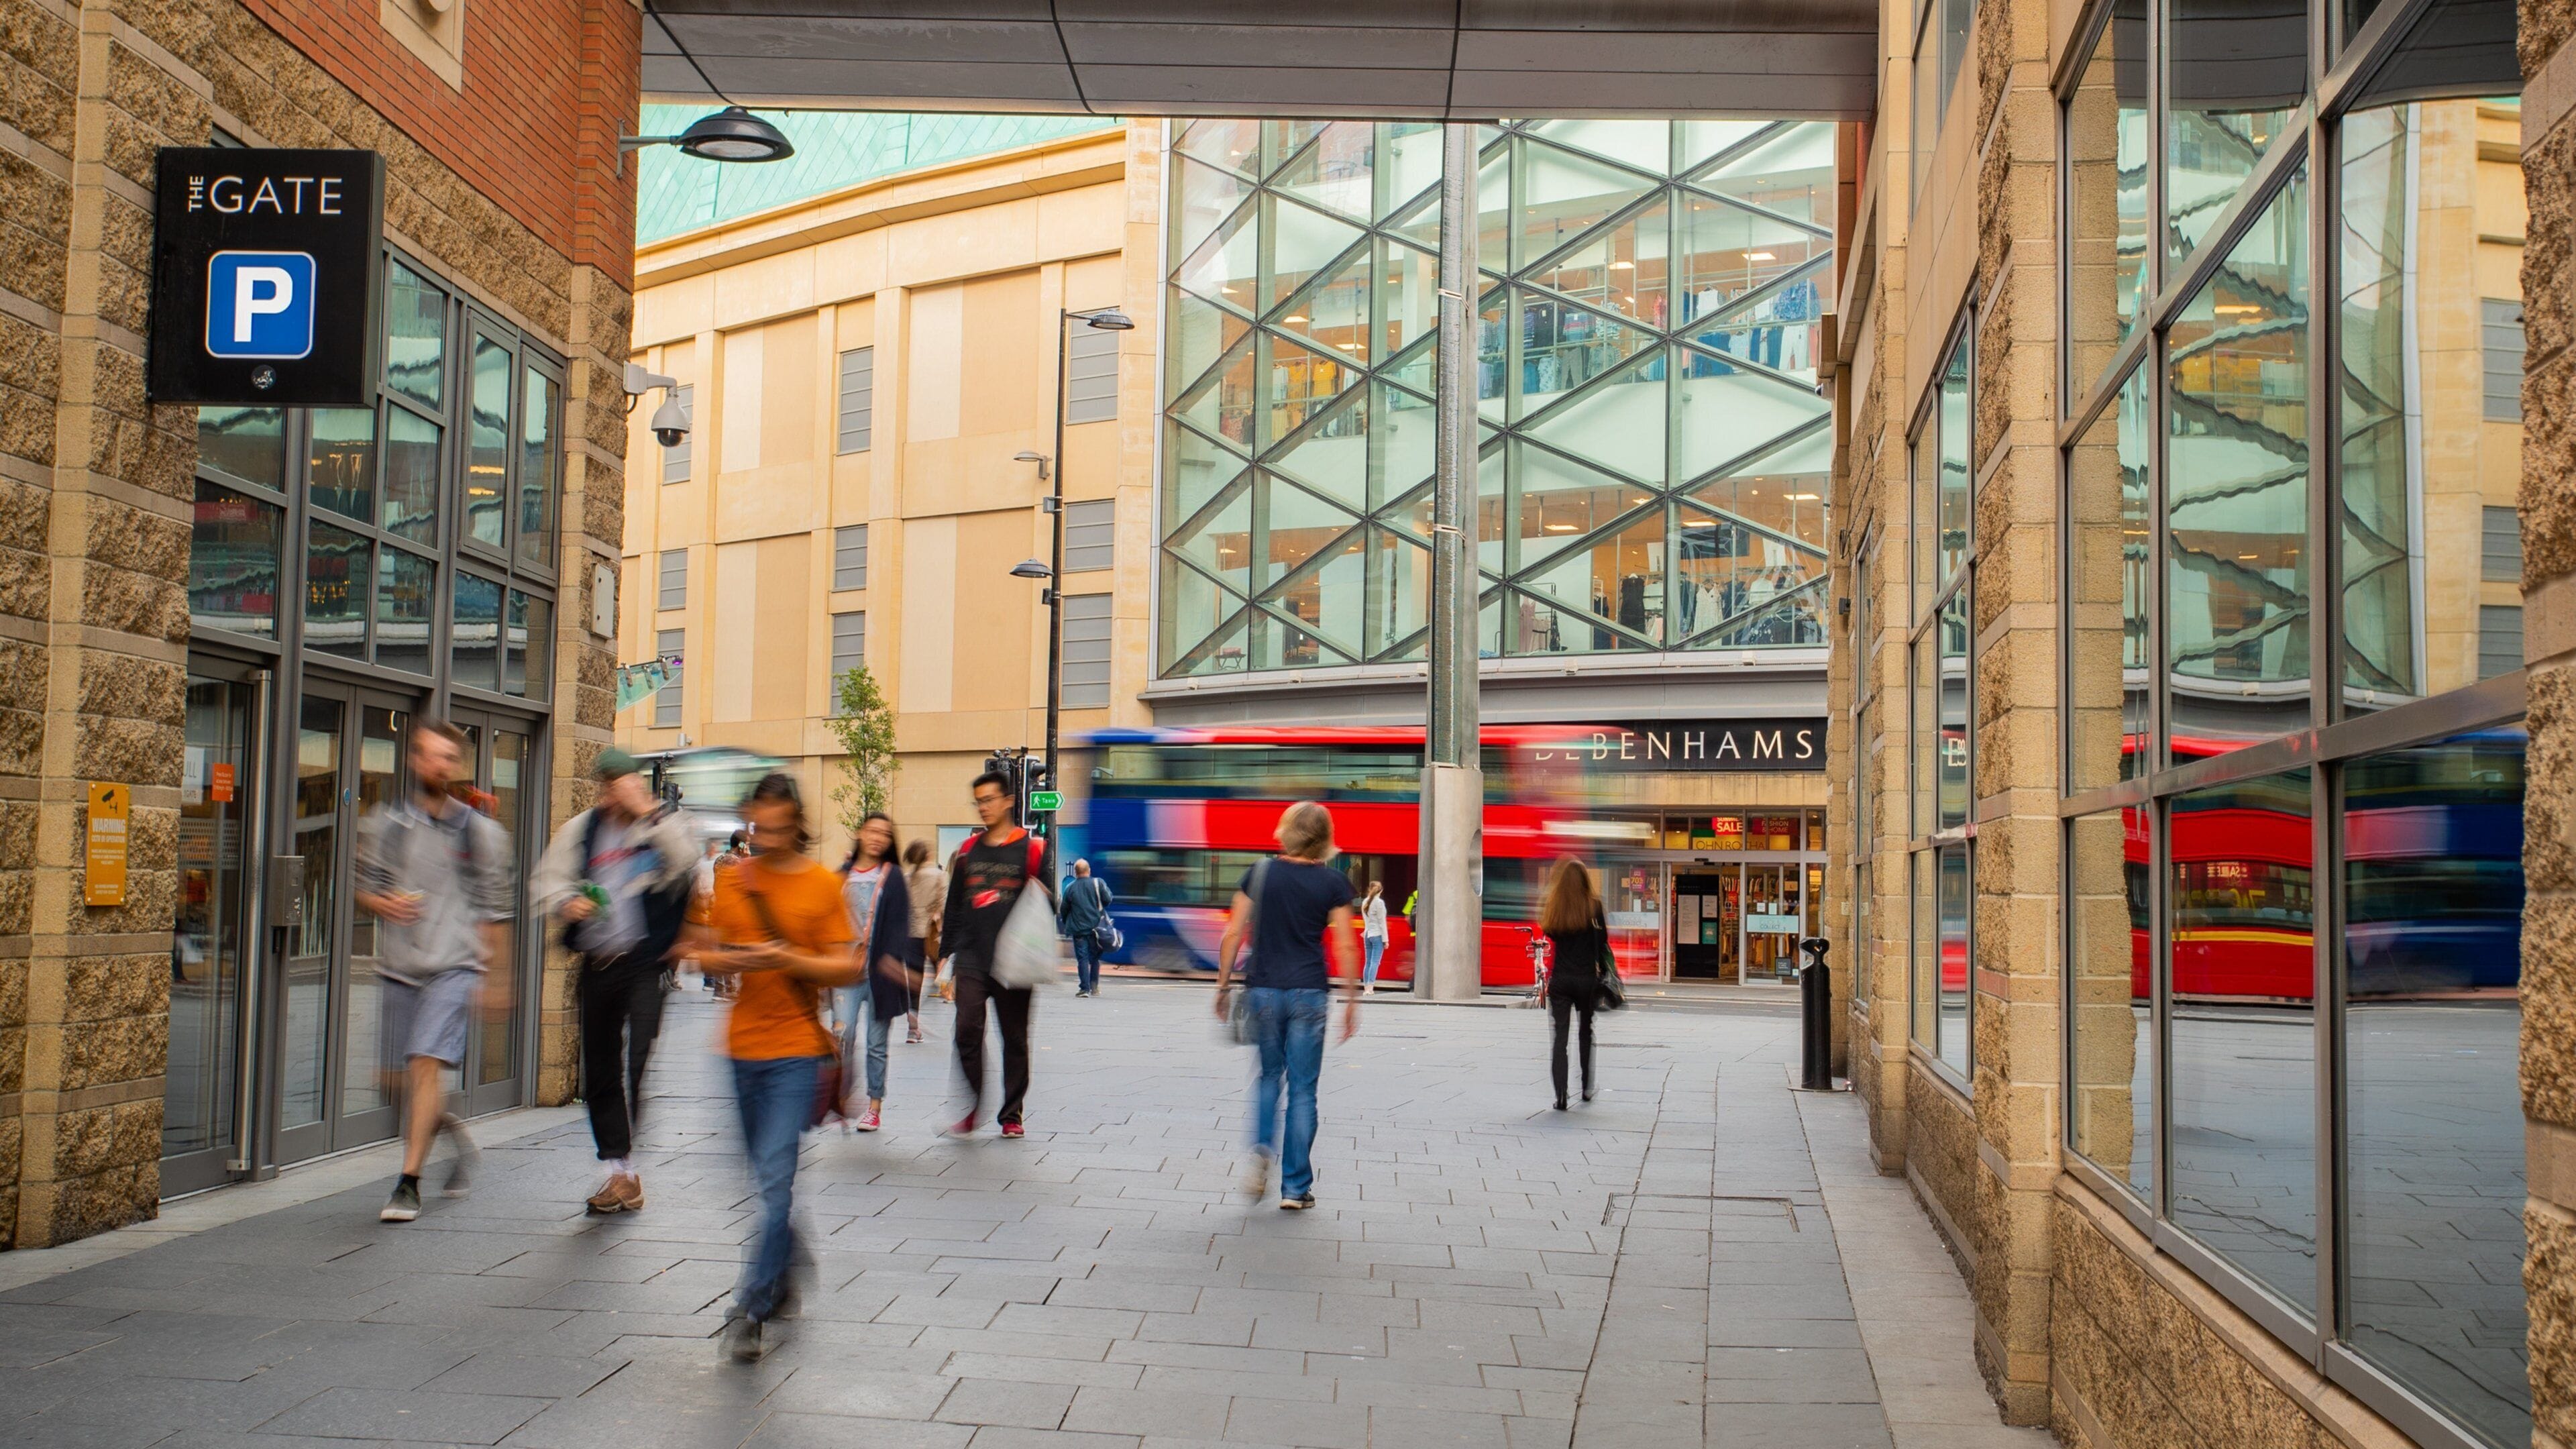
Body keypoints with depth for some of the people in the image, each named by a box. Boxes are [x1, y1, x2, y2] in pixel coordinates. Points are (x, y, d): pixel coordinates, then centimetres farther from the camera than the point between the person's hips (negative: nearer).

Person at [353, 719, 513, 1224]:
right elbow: (363, 889, 14)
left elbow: (495, 911, 8)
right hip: (399, 967, 3)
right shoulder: (383, 823, 7)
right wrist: (384, 904, -10)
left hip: (455, 965, -3)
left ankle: (409, 1182, -9)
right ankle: (452, 1130, 36)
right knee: (397, 1079, 7)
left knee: (427, 1063, -16)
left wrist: (497, 979, 7)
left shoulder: (480, 832, 4)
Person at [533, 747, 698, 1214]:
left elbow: (687, 863, -19)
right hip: (595, 966, 5)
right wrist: (566, 903, -7)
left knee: (630, 1063, -19)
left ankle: (626, 1171, -12)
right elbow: (547, 881, 15)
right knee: (597, 1074, 9)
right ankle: (620, 1172, 21)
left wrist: (645, 812, -19)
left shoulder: (668, 823, 1)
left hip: (644, 963, -5)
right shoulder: (582, 829, 13)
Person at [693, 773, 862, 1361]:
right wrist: (730, 960, -9)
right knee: (766, 1177, 15)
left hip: (797, 1050, -4)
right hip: (740, 1047, 4)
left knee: (775, 1179, -10)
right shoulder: (732, 877, 8)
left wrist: (791, 960, -18)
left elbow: (849, 968, -3)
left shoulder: (823, 883, -2)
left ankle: (753, 1309, -6)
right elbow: (707, 951, 13)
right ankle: (783, 1283, 33)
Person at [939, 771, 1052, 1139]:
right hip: (972, 961, 2)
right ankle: (972, 1108, 4)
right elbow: (953, 908, 15)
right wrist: (947, 953, 10)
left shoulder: (1032, 849, 2)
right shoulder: (968, 850, 12)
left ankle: (1012, 1114, 14)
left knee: (1015, 1038, 5)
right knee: (967, 1033, -8)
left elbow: (1047, 905, 3)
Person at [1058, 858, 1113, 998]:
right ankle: (1094, 986, 11)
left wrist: (1065, 923, 24)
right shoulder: (1098, 883, -3)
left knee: (1082, 959, -1)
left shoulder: (1070, 888, 0)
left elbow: (1064, 909, 7)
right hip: (1096, 928, 1)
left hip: (1078, 929, -1)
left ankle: (1085, 988, -8)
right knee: (1095, 958, 14)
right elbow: (1107, 900, -6)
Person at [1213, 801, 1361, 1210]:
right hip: (1309, 993, -1)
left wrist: (1223, 985, 10)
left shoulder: (1260, 874, 2)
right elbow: (1344, 948, -2)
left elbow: (1233, 935, 1)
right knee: (1302, 1088, 6)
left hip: (1263, 989, 1)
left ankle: (1261, 1149, -1)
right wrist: (1351, 1001, 6)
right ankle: (1295, 1188, 9)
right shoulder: (1334, 882, -1)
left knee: (1268, 1075, 22)